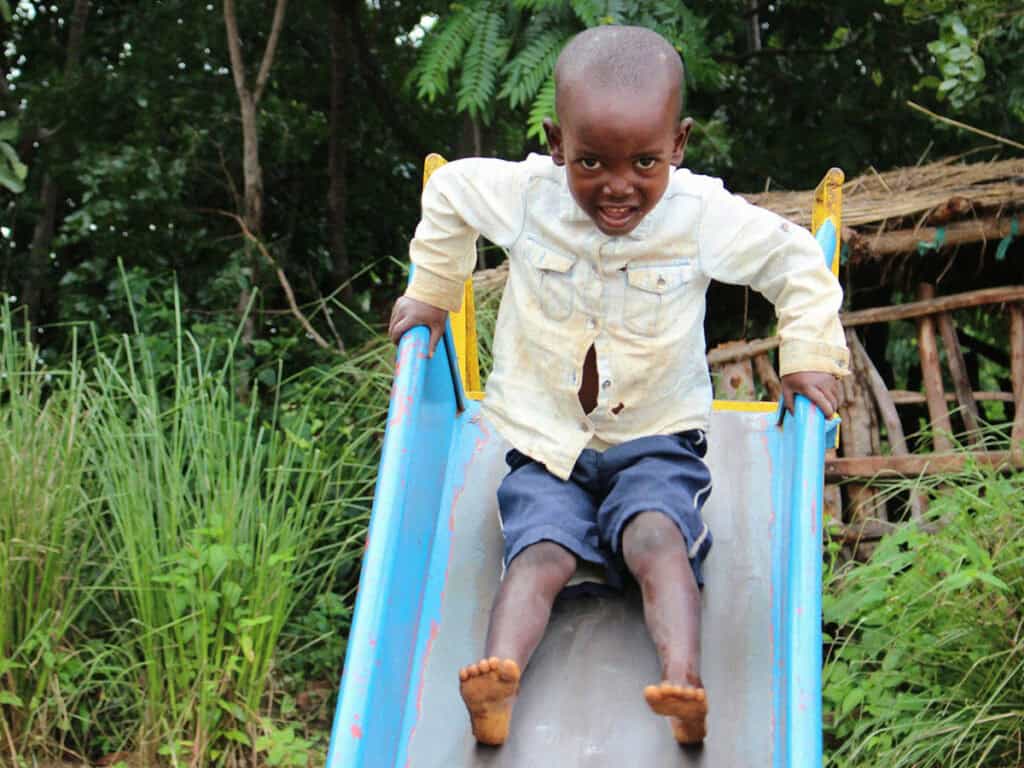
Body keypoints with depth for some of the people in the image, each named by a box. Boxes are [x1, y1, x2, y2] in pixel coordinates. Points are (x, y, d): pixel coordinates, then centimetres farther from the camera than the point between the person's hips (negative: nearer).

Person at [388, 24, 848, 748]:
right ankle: (499, 679, -42)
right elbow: (449, 193, 12)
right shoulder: (525, 194, -8)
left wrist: (810, 356, -2)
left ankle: (683, 684, -43)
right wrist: (430, 295, 17)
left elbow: (797, 260, 3)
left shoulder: (704, 214, -11)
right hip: (546, 441, 1)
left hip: (656, 438, -1)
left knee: (657, 539, -29)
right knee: (539, 554, -24)